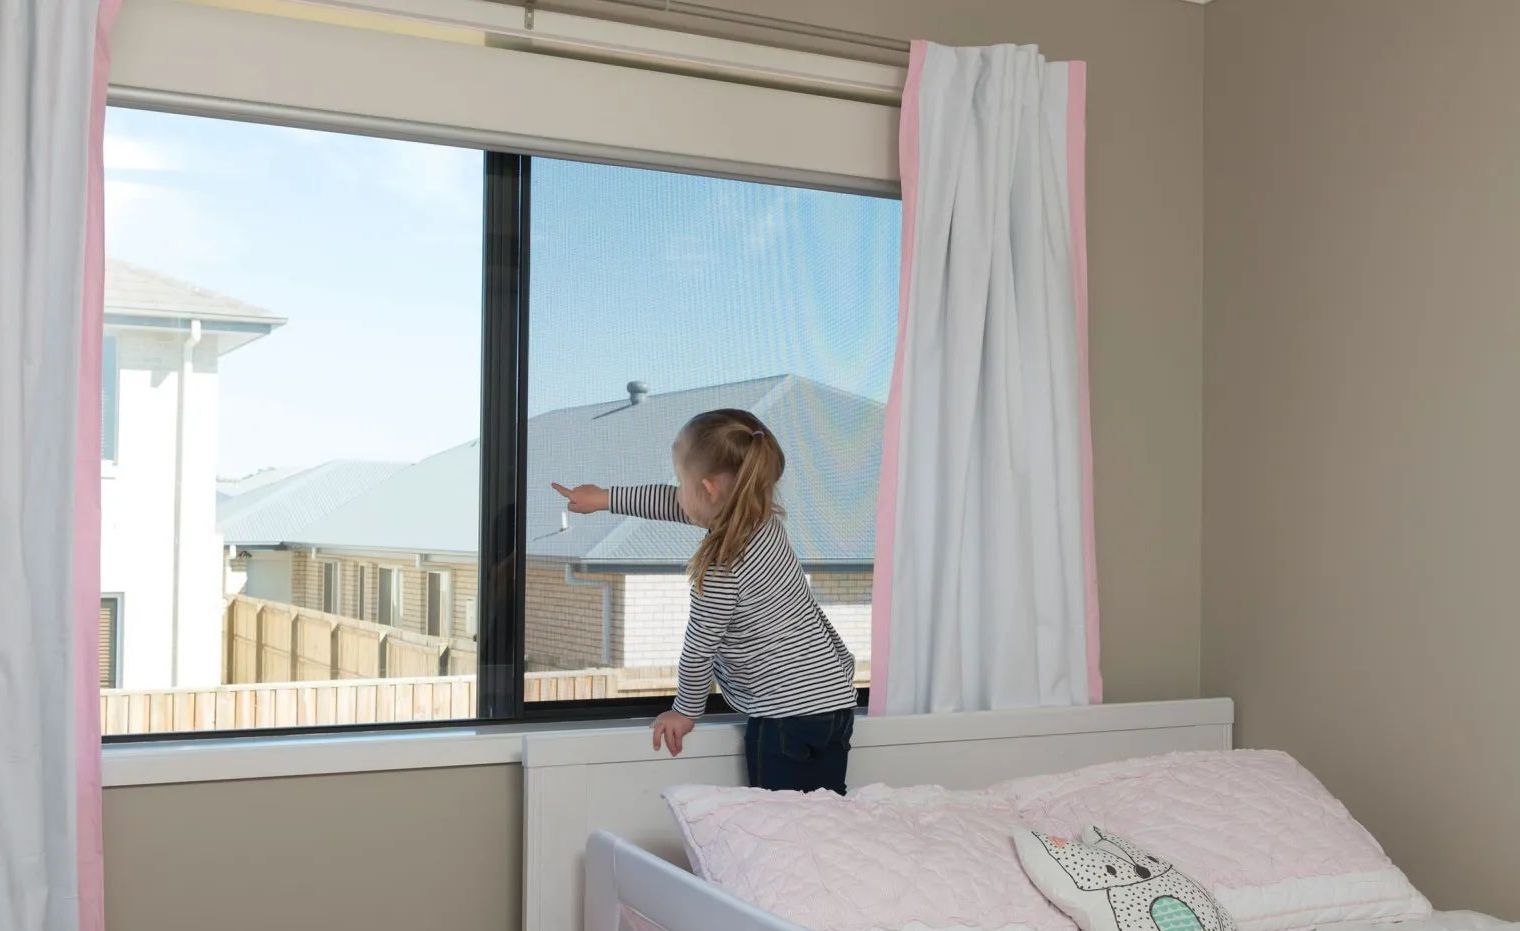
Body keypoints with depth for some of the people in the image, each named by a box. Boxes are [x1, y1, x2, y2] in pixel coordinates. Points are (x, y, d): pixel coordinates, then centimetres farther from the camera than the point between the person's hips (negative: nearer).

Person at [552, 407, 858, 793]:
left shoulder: (722, 570, -19)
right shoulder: (760, 517, 6)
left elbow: (698, 648, -8)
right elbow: (674, 504, 19)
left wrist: (686, 711, 10)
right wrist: (603, 498, 28)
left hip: (789, 717, -9)